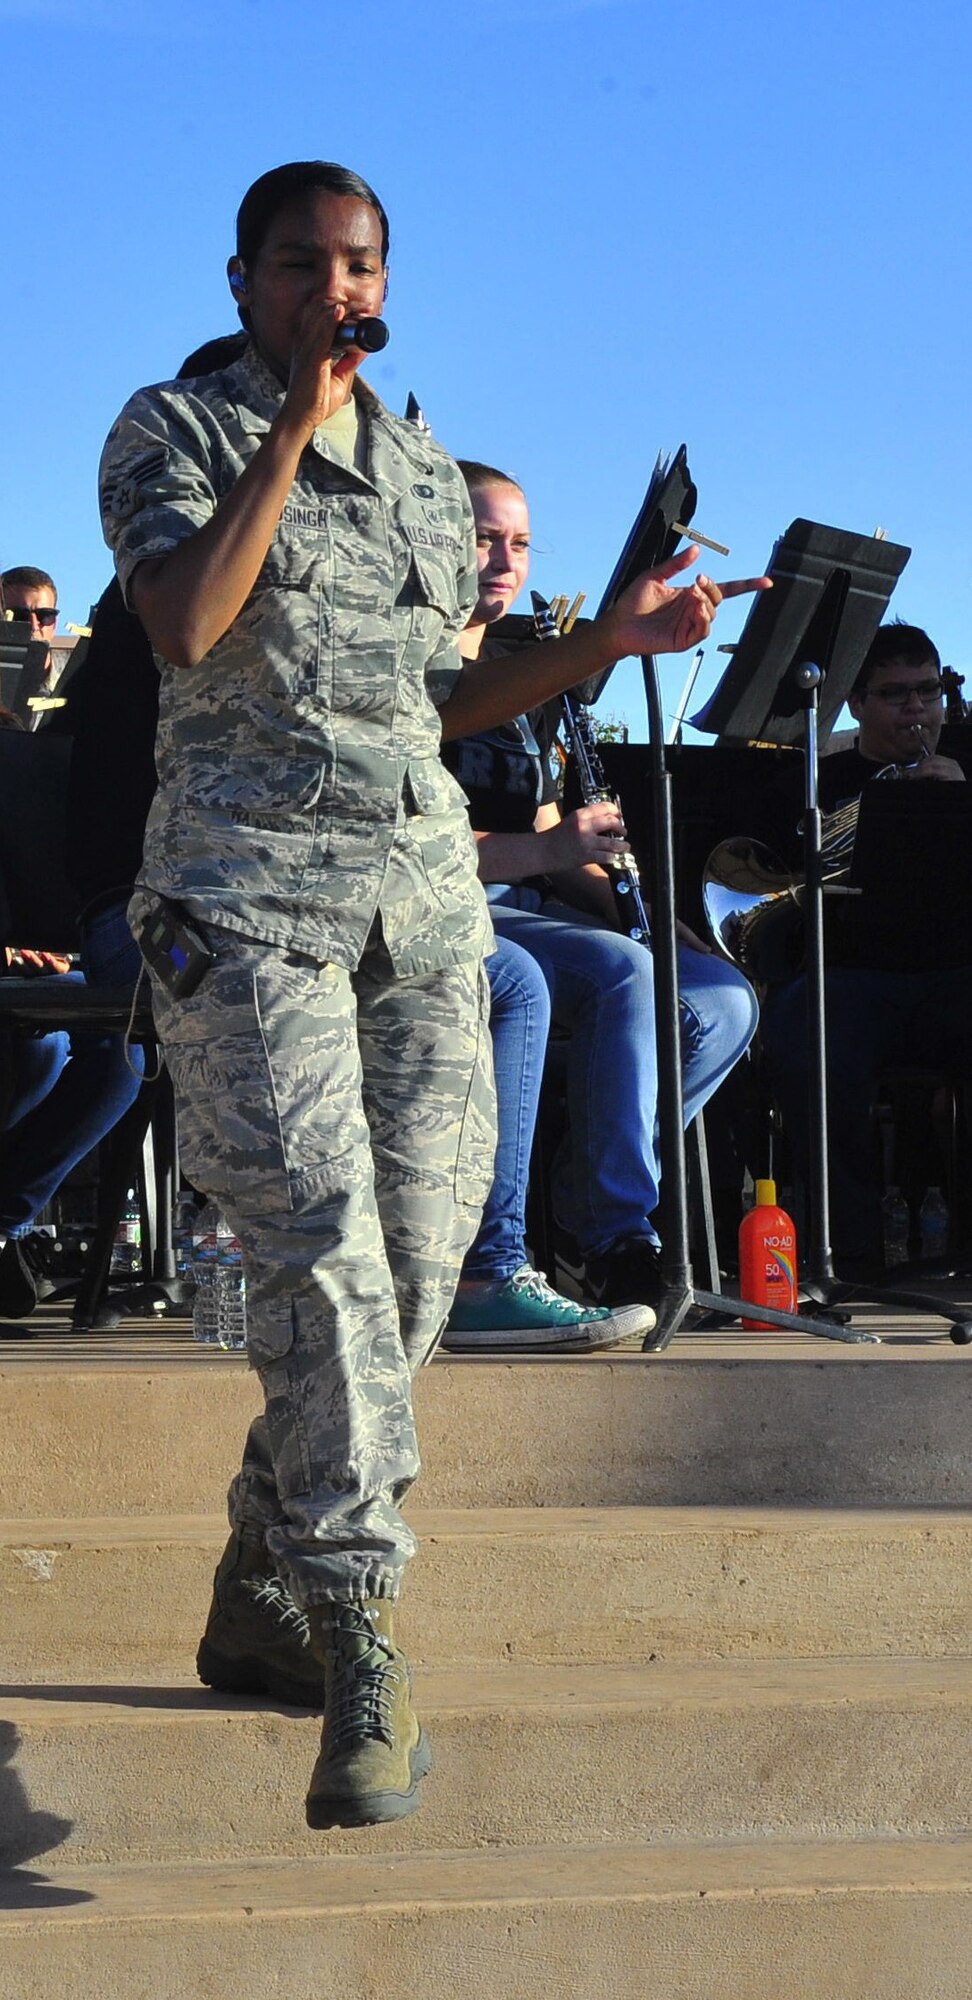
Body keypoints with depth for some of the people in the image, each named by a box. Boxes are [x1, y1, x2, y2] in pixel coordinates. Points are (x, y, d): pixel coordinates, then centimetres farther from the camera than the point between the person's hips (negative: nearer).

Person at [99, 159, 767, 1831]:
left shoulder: (433, 478, 21)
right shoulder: (174, 428, 6)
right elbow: (187, 629, -11)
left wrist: (612, 637, 15)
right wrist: (294, 430, -8)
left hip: (425, 878, 6)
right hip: (250, 879, -5)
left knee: (416, 1260, 0)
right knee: (321, 1246, -18)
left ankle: (256, 1596, 14)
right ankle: (361, 1652, -18)